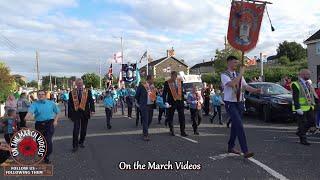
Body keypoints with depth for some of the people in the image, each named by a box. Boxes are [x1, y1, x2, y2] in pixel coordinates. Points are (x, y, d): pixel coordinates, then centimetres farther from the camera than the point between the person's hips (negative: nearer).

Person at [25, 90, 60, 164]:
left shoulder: (51, 103, 7)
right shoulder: (34, 104, 2)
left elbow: (57, 112, 16)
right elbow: (30, 111, -19)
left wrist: (55, 120, 3)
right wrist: (28, 116, -42)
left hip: (49, 123, -1)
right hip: (39, 124, 2)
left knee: (48, 140, -14)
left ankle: (47, 157, 1)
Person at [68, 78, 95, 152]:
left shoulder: (88, 92, 3)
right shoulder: (72, 93, 3)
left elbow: (91, 101, 0)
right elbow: (70, 104, 6)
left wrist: (92, 110, -16)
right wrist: (70, 114, 4)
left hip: (85, 113, 1)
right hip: (76, 113, -1)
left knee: (83, 129, 11)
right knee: (76, 130, -5)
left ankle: (81, 142, 29)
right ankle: (75, 146, 2)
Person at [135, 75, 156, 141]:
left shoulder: (153, 86, 8)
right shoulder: (142, 86, -9)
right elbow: (137, 95, -1)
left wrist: (154, 99, 5)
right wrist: (139, 103, 6)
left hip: (151, 105, 6)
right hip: (144, 106, -6)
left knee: (150, 120, 12)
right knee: (145, 120, -8)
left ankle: (145, 131, 33)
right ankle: (145, 135, -1)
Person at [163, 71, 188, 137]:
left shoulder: (180, 81, 4)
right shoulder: (167, 83, -6)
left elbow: (182, 91, 12)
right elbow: (164, 93, -6)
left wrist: (183, 99, 9)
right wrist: (165, 102, -14)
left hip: (180, 101, 2)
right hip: (171, 102, -2)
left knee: (182, 117, 1)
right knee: (170, 117, 8)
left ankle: (183, 131, 8)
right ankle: (171, 131, 24)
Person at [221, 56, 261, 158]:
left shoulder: (239, 75, 13)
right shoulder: (224, 75, -8)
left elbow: (246, 86, 5)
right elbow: (232, 84, -27)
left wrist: (255, 90, -13)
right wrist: (241, 73, -22)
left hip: (239, 102, 7)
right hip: (230, 103, -7)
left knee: (235, 125, 13)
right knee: (239, 125, -16)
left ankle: (231, 147, 28)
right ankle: (245, 151, -15)